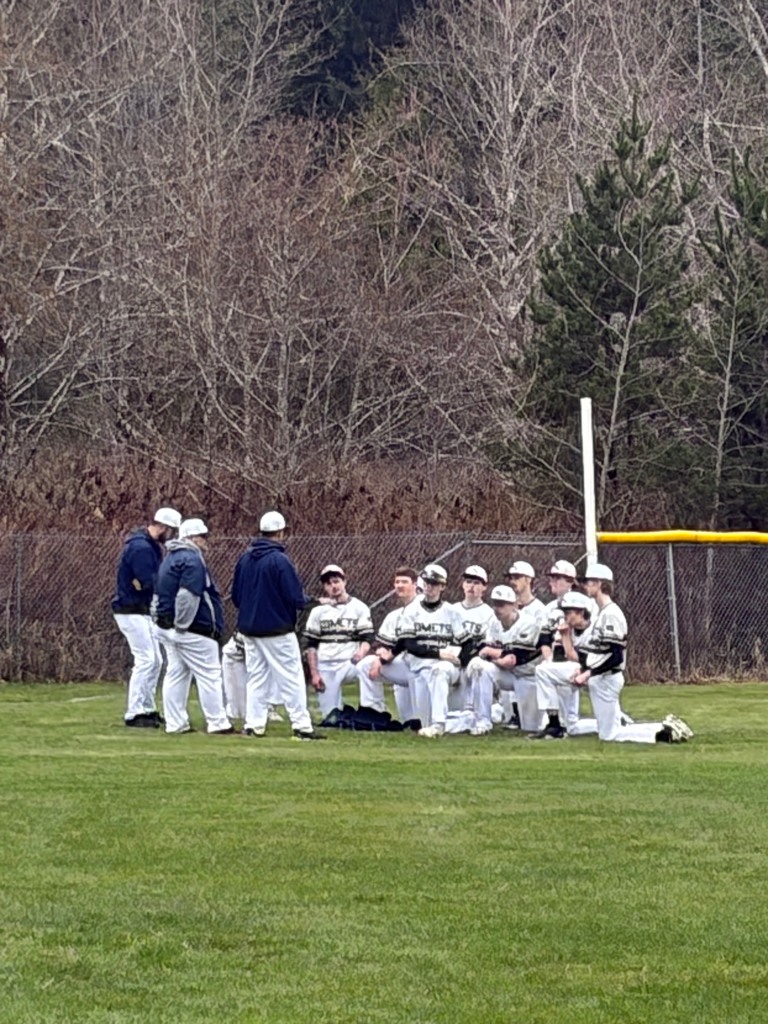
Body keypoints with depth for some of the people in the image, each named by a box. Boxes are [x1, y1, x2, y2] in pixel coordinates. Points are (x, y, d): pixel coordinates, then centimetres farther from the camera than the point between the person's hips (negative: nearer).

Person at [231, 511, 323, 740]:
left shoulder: (244, 559, 3)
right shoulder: (280, 560, -16)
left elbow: (236, 596, 10)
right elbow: (297, 598, -17)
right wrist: (306, 600, 5)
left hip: (248, 627, 6)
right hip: (277, 630, -6)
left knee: (256, 677, 14)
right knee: (291, 678, -2)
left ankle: (253, 724, 11)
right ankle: (301, 726, -4)